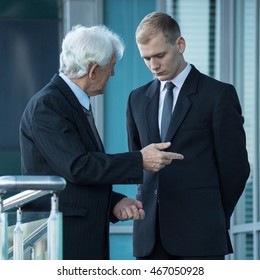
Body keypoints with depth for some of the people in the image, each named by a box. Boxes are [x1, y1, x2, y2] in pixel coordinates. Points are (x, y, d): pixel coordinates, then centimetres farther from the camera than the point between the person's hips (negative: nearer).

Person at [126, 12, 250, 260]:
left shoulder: (219, 94, -2)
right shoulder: (138, 99, 14)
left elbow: (235, 165, -1)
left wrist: (215, 218, 4)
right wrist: (148, 203, 11)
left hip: (199, 232, -5)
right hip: (151, 233, 5)